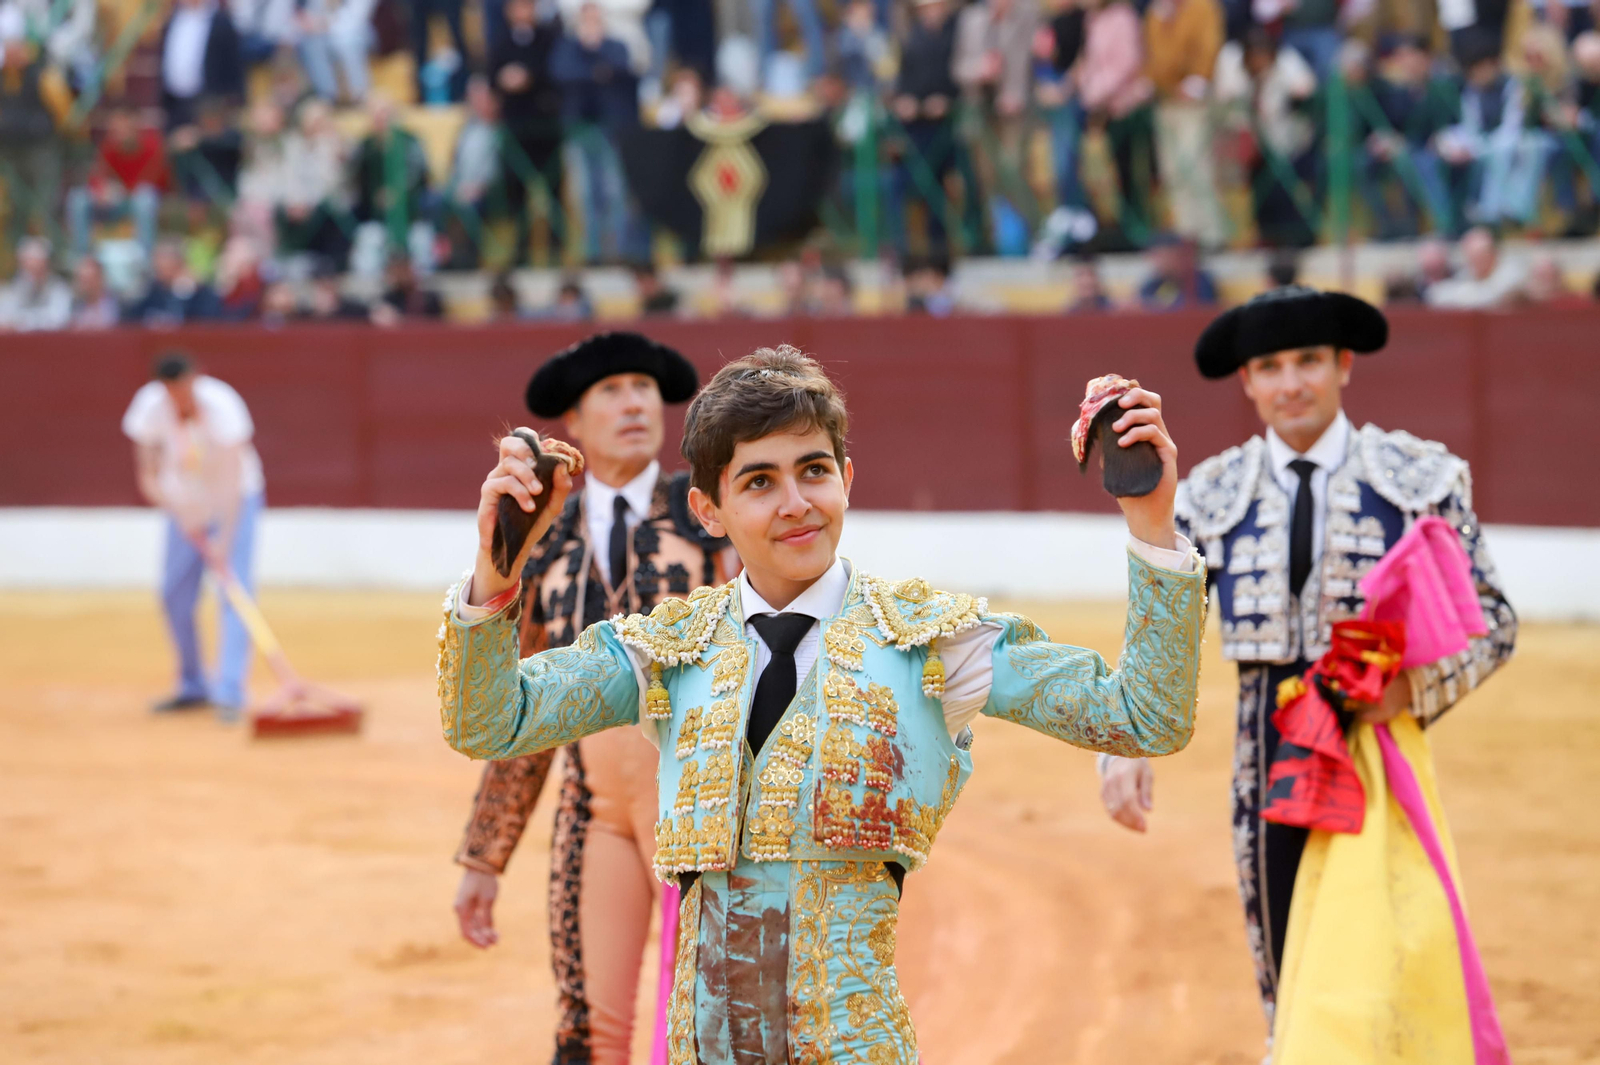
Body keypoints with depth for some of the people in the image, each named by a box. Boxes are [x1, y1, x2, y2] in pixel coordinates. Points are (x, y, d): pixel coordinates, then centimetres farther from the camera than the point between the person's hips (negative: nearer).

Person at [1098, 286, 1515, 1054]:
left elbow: (1491, 619, 1)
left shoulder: (1420, 479, 0)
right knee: (1288, 990, 12)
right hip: (1267, 754, 3)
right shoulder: (1212, 496, 6)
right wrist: (1122, 749, -8)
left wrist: (1415, 686, -18)